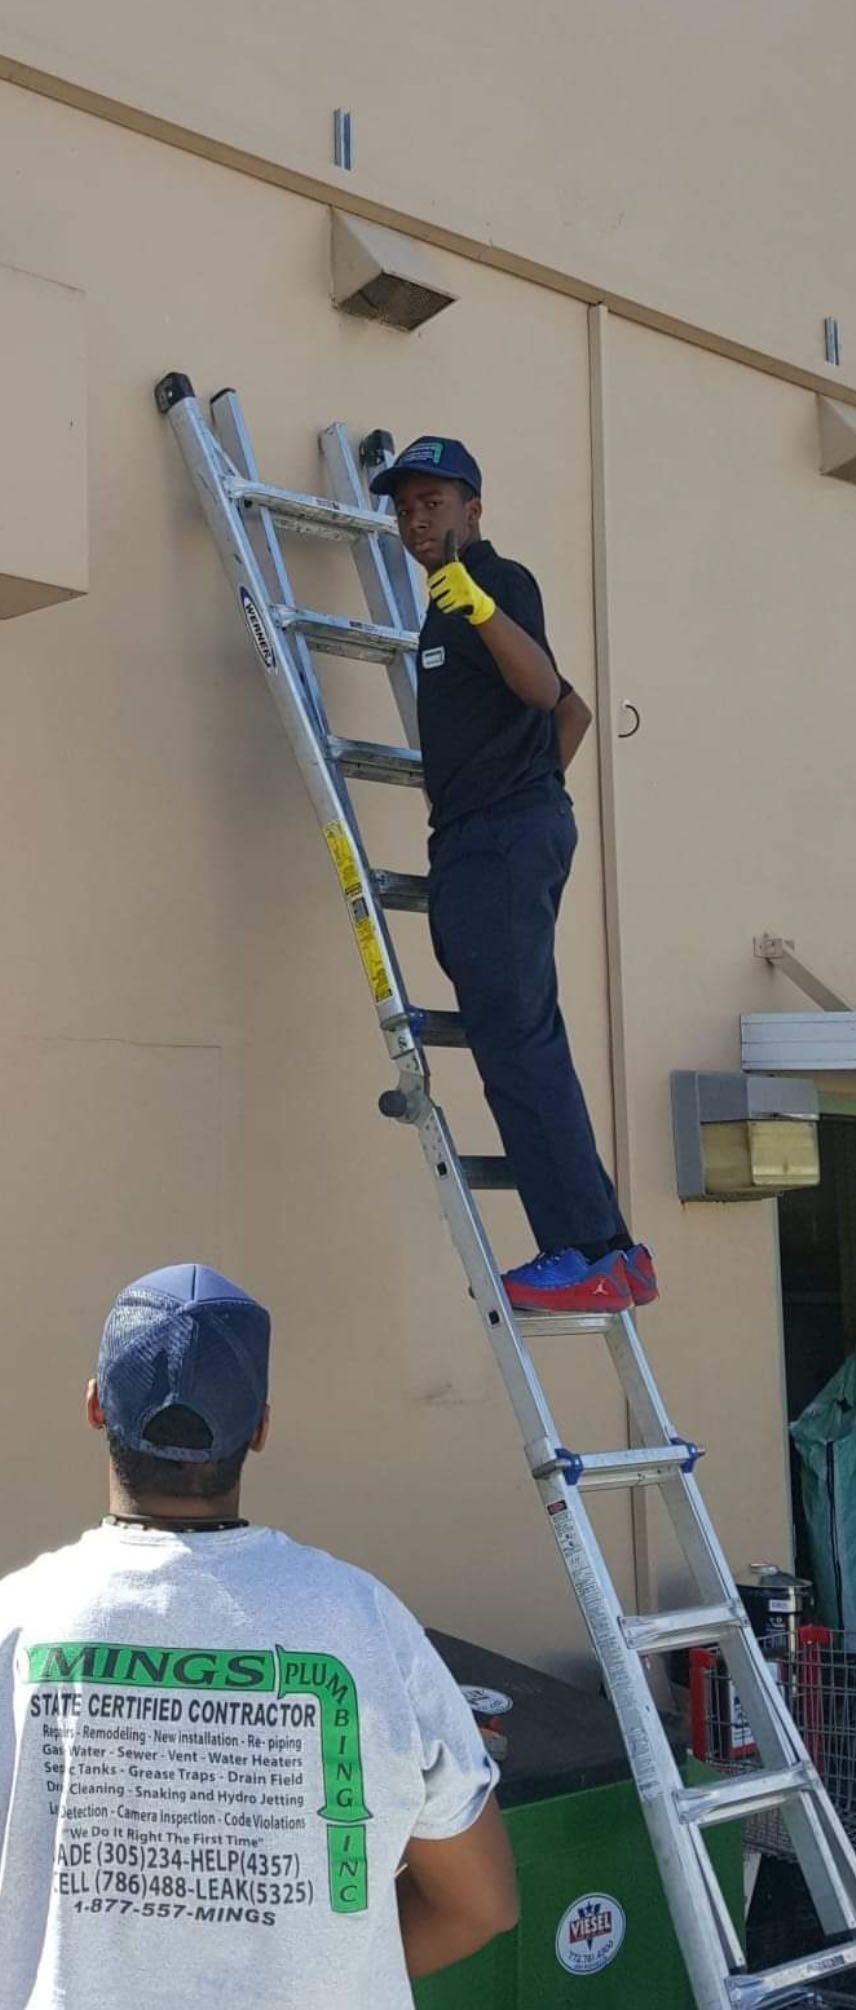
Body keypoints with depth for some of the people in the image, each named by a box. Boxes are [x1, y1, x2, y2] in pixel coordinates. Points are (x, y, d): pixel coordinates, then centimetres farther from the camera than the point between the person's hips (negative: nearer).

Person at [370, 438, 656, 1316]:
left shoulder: (499, 581, -3)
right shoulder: (449, 602, 25)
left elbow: (543, 689, -23)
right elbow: (574, 708, 31)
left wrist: (482, 608, -36)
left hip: (500, 838, -10)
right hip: (481, 840, 10)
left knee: (518, 1043, -15)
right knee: (525, 1048, 7)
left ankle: (586, 1254, -16)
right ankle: (611, 1250, 9)